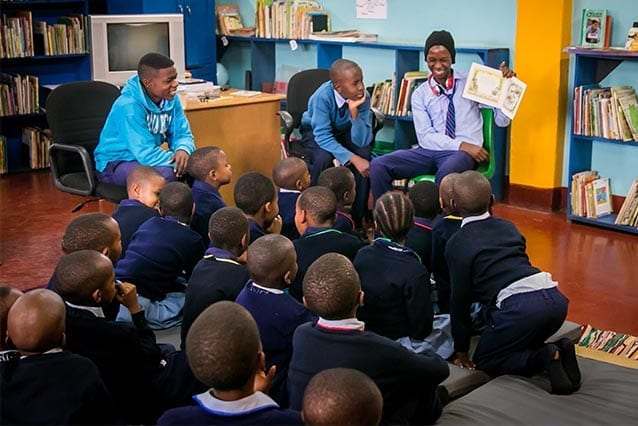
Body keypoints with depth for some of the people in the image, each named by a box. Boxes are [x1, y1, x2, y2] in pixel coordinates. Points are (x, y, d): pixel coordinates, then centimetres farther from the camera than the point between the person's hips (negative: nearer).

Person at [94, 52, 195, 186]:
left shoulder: (170, 99, -6)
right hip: (115, 164, -7)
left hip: (147, 157, 7)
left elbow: (182, 134, -1)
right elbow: (147, 155, -30)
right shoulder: (129, 106, -27)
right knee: (167, 173, -33)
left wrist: (183, 150, -23)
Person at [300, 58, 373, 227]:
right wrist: (353, 158, -40)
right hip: (316, 132, -3)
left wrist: (354, 111, -40)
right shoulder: (323, 95, -32)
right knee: (323, 158, -34)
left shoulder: (363, 97, -24)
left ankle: (358, 218, -11)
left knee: (365, 153, -26)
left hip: (345, 131, 3)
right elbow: (323, 136, -32)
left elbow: (362, 141, -27)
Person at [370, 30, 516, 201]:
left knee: (447, 171, -40)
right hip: (430, 151, 3)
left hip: (465, 153, -3)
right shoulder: (420, 94, 11)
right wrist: (461, 145, -14)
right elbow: (425, 136, 0)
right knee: (378, 165, -17)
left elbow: (501, 120, 5)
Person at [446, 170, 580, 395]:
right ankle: (559, 350, 3)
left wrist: (461, 350, 17)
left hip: (520, 305, -7)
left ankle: (545, 357, -8)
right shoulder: (508, 227, 21)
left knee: (484, 361, 14)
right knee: (521, 345, 31)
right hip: (555, 297, 7)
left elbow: (460, 299, 7)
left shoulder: (457, 244, 5)